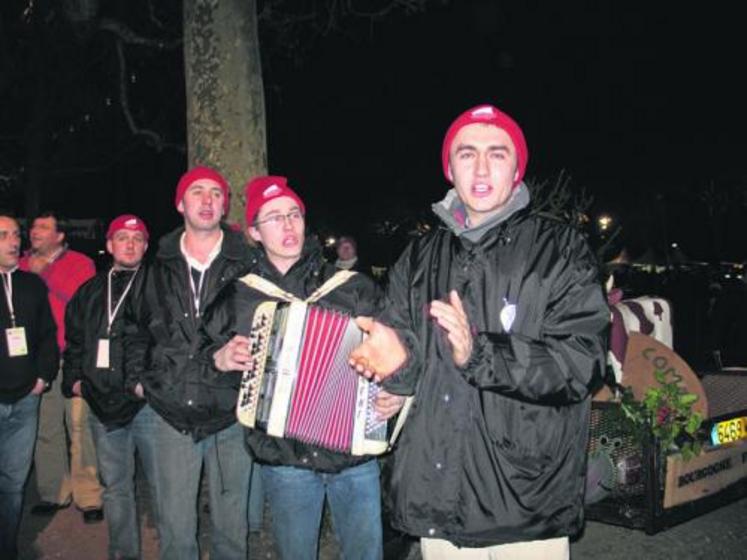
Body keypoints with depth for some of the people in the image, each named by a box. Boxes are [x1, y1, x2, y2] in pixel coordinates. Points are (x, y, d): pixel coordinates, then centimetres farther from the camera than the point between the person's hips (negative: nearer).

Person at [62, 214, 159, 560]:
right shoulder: (90, 292, 15)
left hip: (147, 401, -5)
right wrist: (73, 379, 11)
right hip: (103, 404, 5)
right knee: (115, 486, 14)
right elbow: (74, 340, 21)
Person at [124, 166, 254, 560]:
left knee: (231, 527, 12)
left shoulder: (247, 265, -3)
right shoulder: (158, 266, 5)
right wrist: (136, 378, 11)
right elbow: (135, 327, 19)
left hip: (231, 415, -2)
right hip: (172, 417, 2)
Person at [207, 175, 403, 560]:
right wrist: (220, 359, -5)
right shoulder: (237, 297, 4)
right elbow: (202, 352, 16)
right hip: (283, 460, 1)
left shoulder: (353, 287, 1)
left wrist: (396, 392, -12)